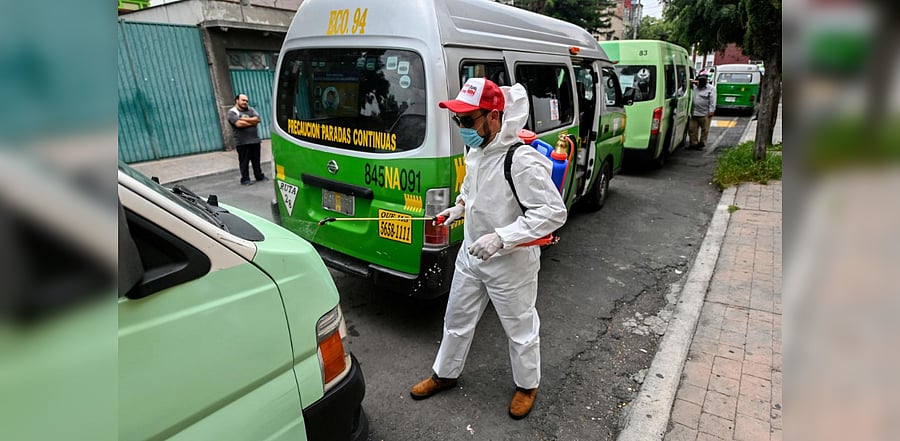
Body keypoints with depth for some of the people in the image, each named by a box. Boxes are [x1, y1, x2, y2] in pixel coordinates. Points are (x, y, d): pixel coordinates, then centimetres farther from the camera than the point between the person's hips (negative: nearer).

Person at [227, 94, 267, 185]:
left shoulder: (251, 109, 12)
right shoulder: (232, 112, -2)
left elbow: (257, 119, -4)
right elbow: (239, 124, -18)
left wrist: (244, 119, -12)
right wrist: (252, 122, -6)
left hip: (255, 140, 4)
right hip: (242, 142, -4)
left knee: (256, 160, 13)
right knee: (244, 162, -1)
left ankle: (259, 176, 23)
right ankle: (245, 179, 5)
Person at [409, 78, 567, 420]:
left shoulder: (523, 160, -27)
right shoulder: (476, 150, -1)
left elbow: (554, 211, -27)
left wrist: (501, 237, -33)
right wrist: (460, 206, 3)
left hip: (511, 263, -7)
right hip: (471, 254, 8)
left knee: (520, 328, 16)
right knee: (456, 318, 22)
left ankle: (527, 385, 42)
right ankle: (445, 374, 46)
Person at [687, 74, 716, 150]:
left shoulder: (711, 89, 1)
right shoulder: (694, 88, 14)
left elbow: (712, 101, -4)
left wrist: (711, 111, -11)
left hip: (705, 114, -4)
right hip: (694, 114, 4)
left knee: (705, 129, 1)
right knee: (692, 129, 4)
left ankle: (702, 143, 9)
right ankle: (693, 143, 13)